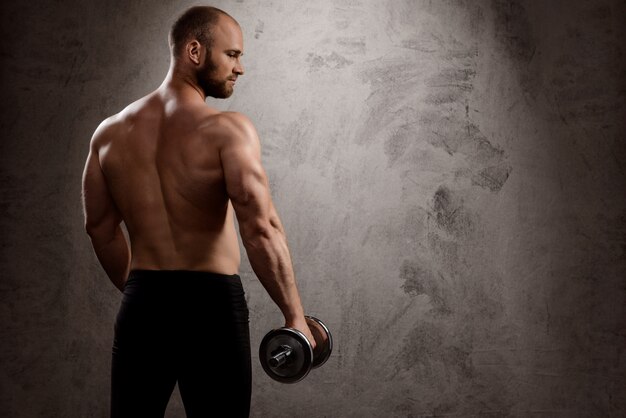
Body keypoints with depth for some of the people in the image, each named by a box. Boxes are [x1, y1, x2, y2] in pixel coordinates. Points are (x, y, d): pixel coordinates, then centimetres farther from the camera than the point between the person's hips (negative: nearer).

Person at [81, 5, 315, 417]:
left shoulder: (111, 132, 7)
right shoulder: (227, 129, -12)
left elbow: (100, 227, 15)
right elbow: (261, 229, -20)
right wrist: (295, 317, -15)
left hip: (140, 305, 5)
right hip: (211, 304, -5)